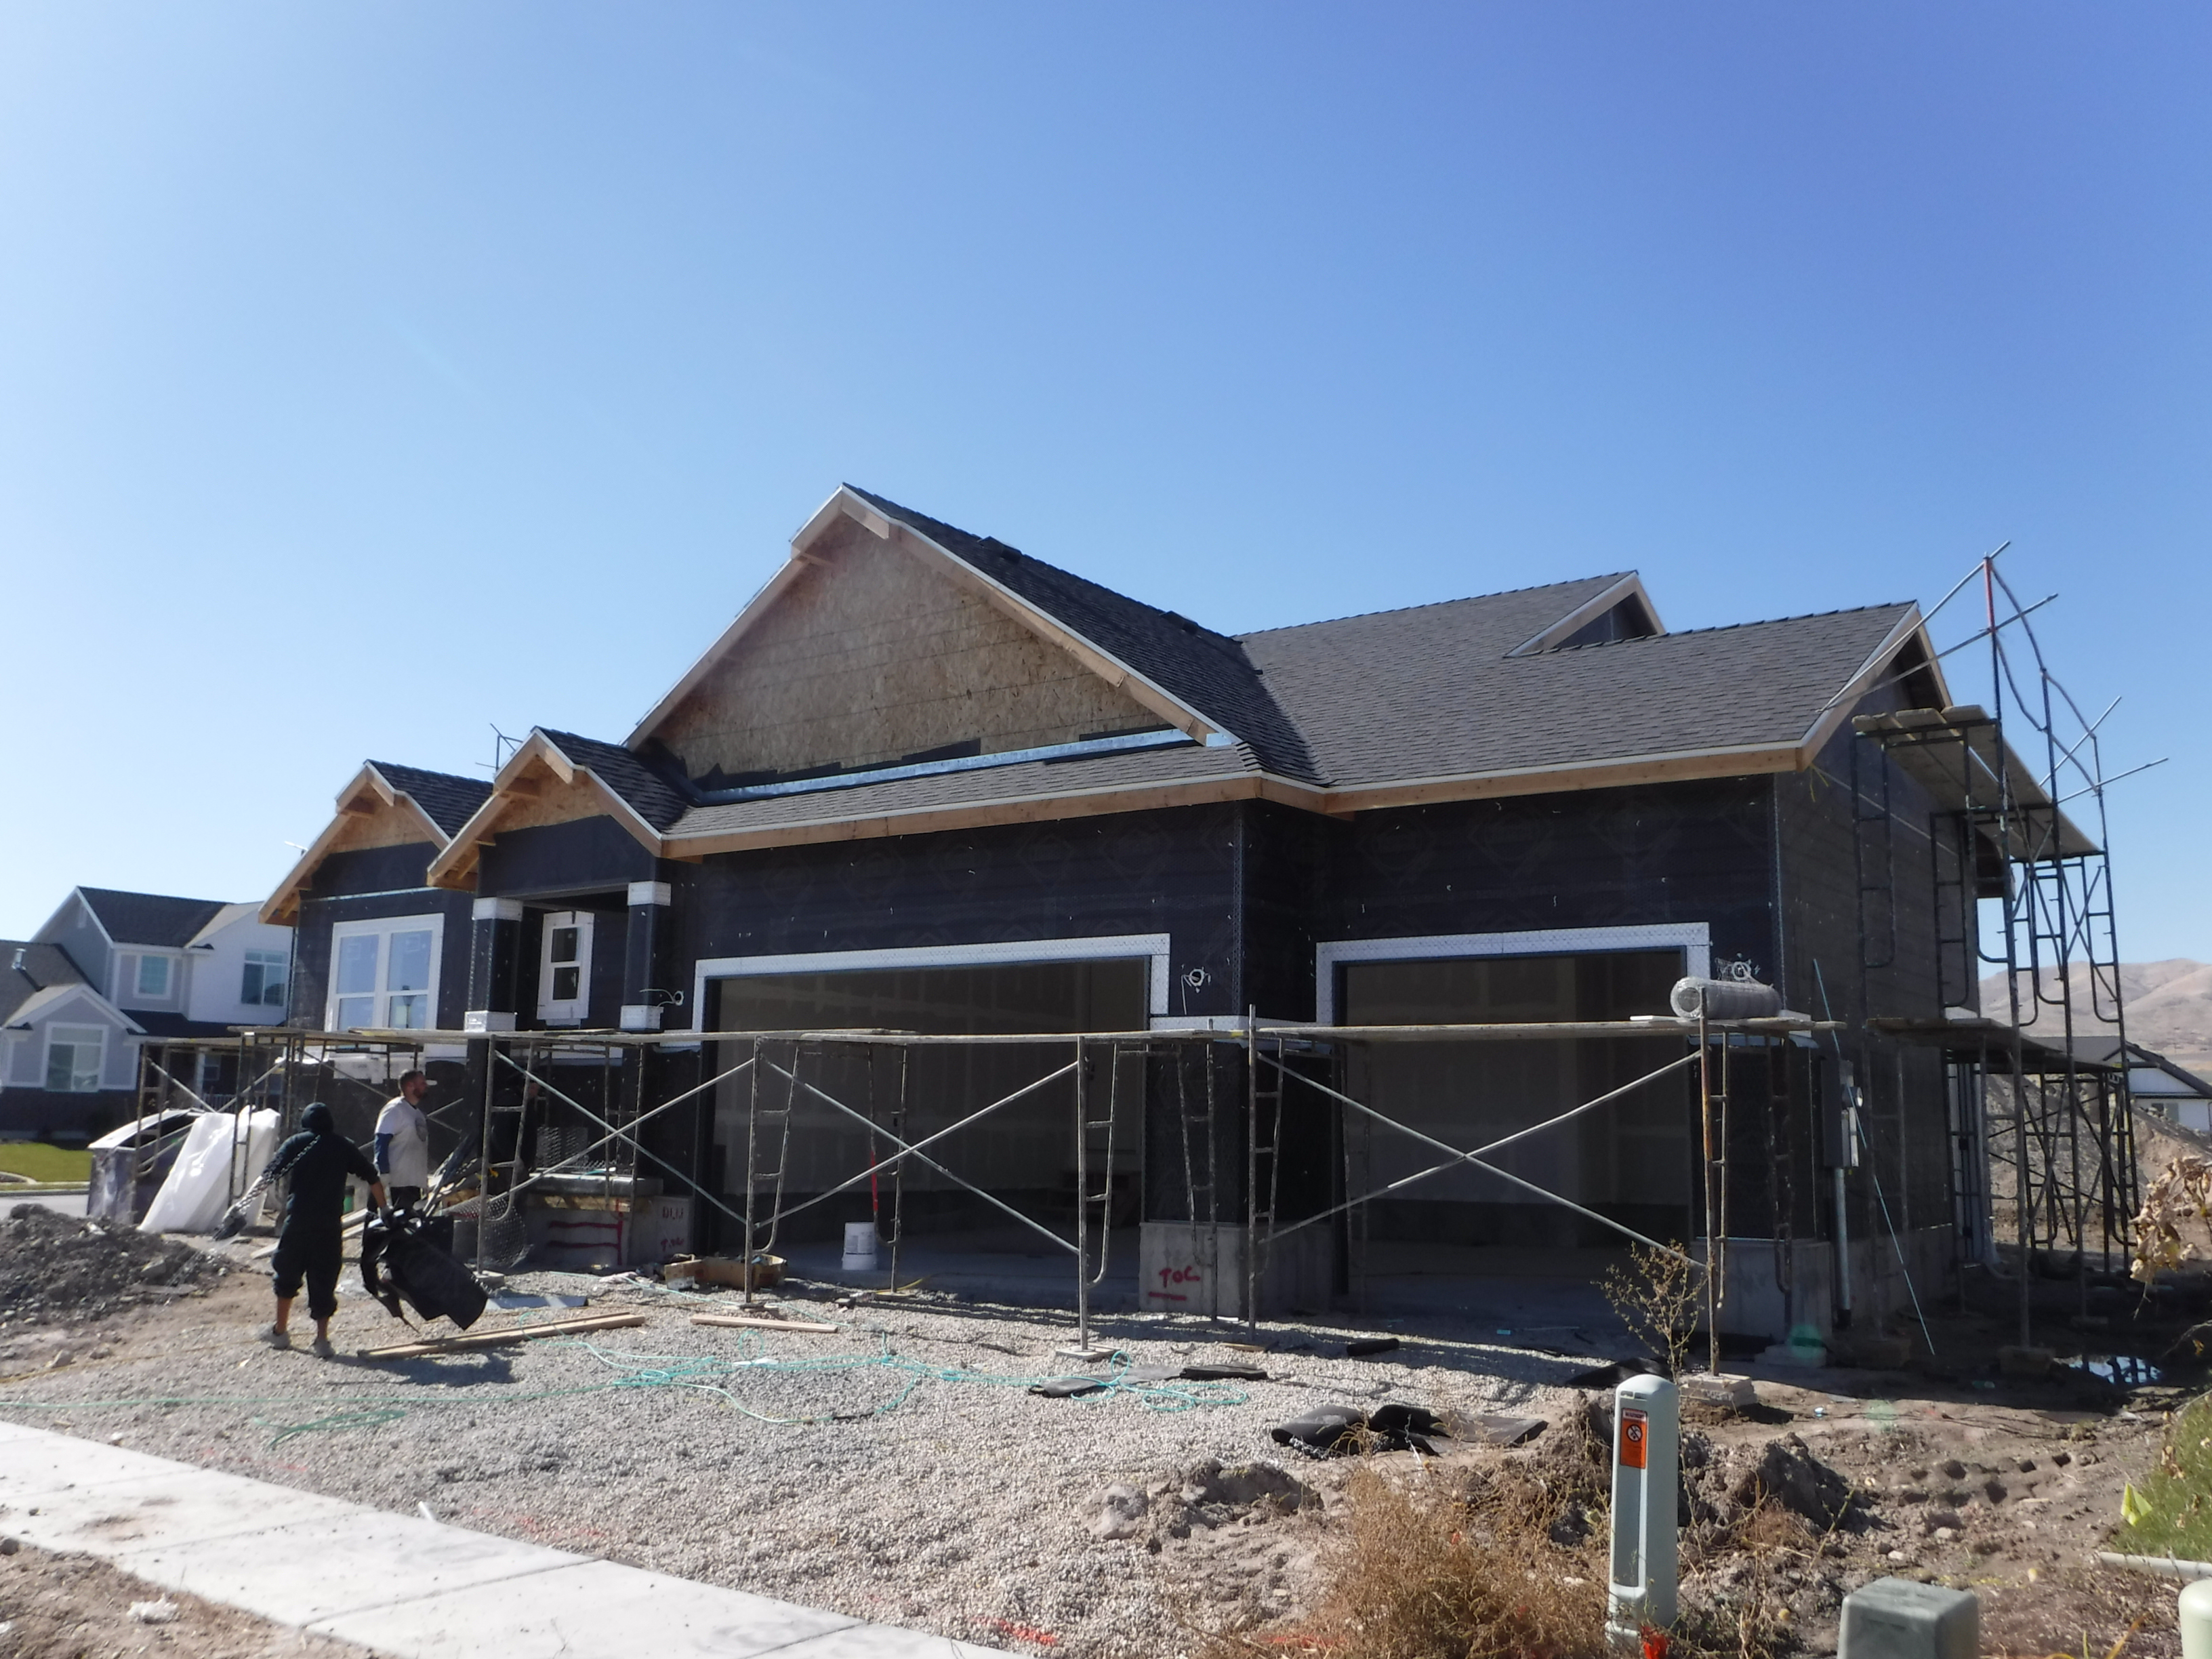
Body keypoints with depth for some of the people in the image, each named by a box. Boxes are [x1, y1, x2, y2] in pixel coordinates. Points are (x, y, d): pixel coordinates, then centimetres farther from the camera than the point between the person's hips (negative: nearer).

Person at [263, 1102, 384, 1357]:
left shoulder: (295, 1144, 5)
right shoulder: (344, 1147, 9)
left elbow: (271, 1174, 4)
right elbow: (373, 1179, 9)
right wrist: (384, 1211, 16)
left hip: (297, 1221, -1)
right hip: (330, 1224, 1)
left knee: (287, 1274, 15)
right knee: (324, 1279, 5)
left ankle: (280, 1331, 24)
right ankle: (322, 1338, 1)